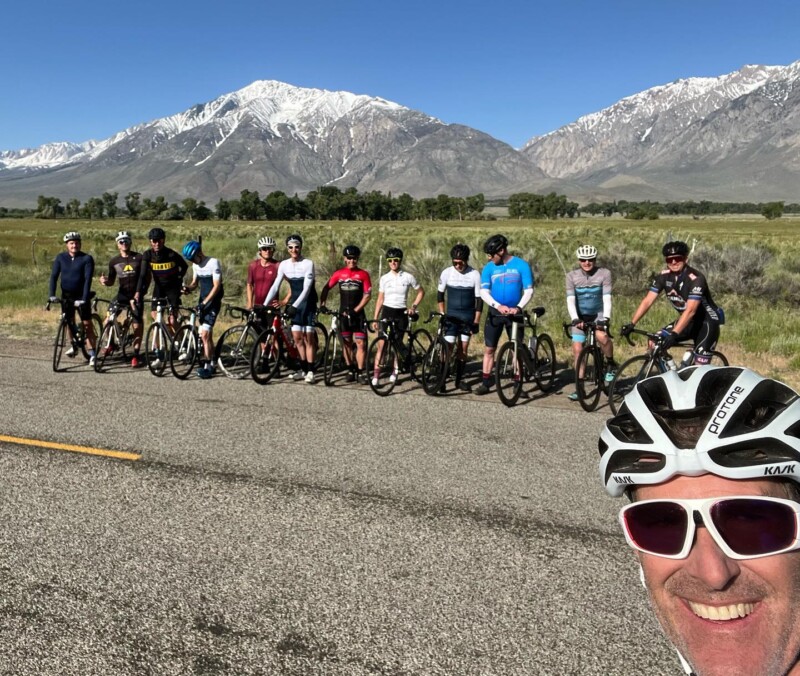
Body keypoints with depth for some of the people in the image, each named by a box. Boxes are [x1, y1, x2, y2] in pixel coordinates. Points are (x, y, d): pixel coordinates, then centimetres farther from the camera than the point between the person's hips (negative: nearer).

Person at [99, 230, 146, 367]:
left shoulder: (139, 258, -3)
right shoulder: (114, 261, 5)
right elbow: (111, 281, 11)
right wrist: (105, 281, -13)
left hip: (136, 295, -2)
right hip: (122, 294, 3)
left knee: (137, 325, -5)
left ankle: (136, 354, 5)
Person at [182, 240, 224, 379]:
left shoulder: (213, 263, -15)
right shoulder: (196, 265, 9)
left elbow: (216, 286, -18)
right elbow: (195, 283, 17)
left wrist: (205, 302, -23)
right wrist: (188, 288, -7)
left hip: (213, 301, -8)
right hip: (202, 300, 8)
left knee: (205, 334, -14)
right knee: (207, 335, 13)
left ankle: (207, 366, -8)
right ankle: (211, 362, 22)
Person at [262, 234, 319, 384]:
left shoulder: (308, 264, -15)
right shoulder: (284, 264, -1)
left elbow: (306, 289, -21)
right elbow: (275, 286, -4)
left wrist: (294, 306, -29)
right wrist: (264, 305, -13)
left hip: (308, 303, -4)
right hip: (294, 303, 4)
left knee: (308, 338, -5)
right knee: (297, 337, 5)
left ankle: (310, 371, 0)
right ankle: (303, 369, 16)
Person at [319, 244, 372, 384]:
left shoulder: (363, 274, -3)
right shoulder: (339, 273, 4)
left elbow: (367, 295, -6)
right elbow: (326, 288, 7)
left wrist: (355, 310, -13)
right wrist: (322, 304, -8)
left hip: (358, 313, -2)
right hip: (343, 313, 2)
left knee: (361, 343, -6)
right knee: (346, 342, 8)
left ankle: (361, 372, 2)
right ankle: (351, 370, 18)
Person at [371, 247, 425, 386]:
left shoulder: (408, 277, -2)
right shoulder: (384, 278, 2)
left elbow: (421, 292, 9)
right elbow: (380, 299, 6)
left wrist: (413, 306, -2)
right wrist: (375, 318, 2)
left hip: (401, 313, 0)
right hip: (387, 312, 0)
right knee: (382, 344, -7)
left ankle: (395, 371, 24)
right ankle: (375, 373, -8)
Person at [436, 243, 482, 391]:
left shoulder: (475, 274, -8)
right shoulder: (446, 273, -5)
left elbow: (479, 299, -4)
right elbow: (440, 294, 7)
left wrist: (476, 321, -6)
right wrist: (442, 314, 2)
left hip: (468, 316, 0)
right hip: (451, 315, 0)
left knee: (464, 348, 6)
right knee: (448, 347, -8)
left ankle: (459, 379, 17)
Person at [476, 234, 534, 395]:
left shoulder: (521, 265, -7)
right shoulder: (489, 268, -3)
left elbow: (529, 290, -8)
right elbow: (484, 292, -8)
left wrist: (519, 307, -23)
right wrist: (498, 306, -23)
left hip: (514, 312, -2)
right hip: (495, 312, 2)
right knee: (489, 349, 4)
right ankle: (485, 383, 11)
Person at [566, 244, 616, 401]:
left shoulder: (604, 273, -12)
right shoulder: (572, 276, -9)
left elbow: (607, 298, -18)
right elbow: (570, 300, -15)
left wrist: (606, 318, -32)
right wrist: (575, 319, -29)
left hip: (598, 314, -2)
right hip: (581, 316, 2)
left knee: (601, 336, -32)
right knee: (577, 349, -5)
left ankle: (612, 365, -6)